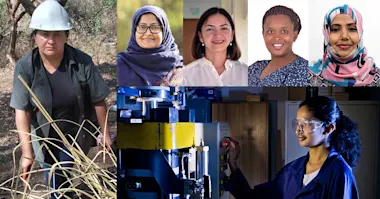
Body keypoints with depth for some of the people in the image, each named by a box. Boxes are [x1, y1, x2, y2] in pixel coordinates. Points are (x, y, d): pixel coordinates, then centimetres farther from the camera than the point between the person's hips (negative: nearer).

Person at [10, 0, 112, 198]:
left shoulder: (83, 62, -21)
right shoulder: (25, 67, -20)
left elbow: (98, 101, -10)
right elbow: (22, 111, -21)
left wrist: (105, 134, -3)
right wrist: (26, 153, -27)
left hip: (77, 134, -1)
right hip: (45, 136, 2)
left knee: (64, 177, -10)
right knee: (54, 182, 17)